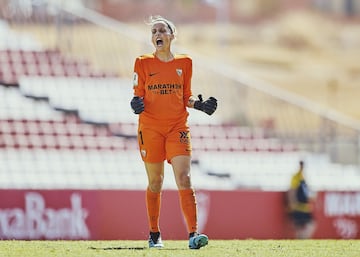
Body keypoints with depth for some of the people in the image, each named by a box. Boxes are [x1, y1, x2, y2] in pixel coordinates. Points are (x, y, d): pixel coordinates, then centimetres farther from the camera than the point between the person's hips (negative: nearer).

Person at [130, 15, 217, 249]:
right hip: (150, 128, 0)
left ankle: (193, 234, -20)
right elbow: (138, 96, 3)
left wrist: (199, 105, -5)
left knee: (184, 179, -13)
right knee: (155, 182, 6)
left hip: (178, 128, 0)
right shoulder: (143, 63, 3)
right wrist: (137, 104, -19)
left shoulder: (184, 63, 7)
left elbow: (186, 97, 13)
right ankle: (154, 235, 19)